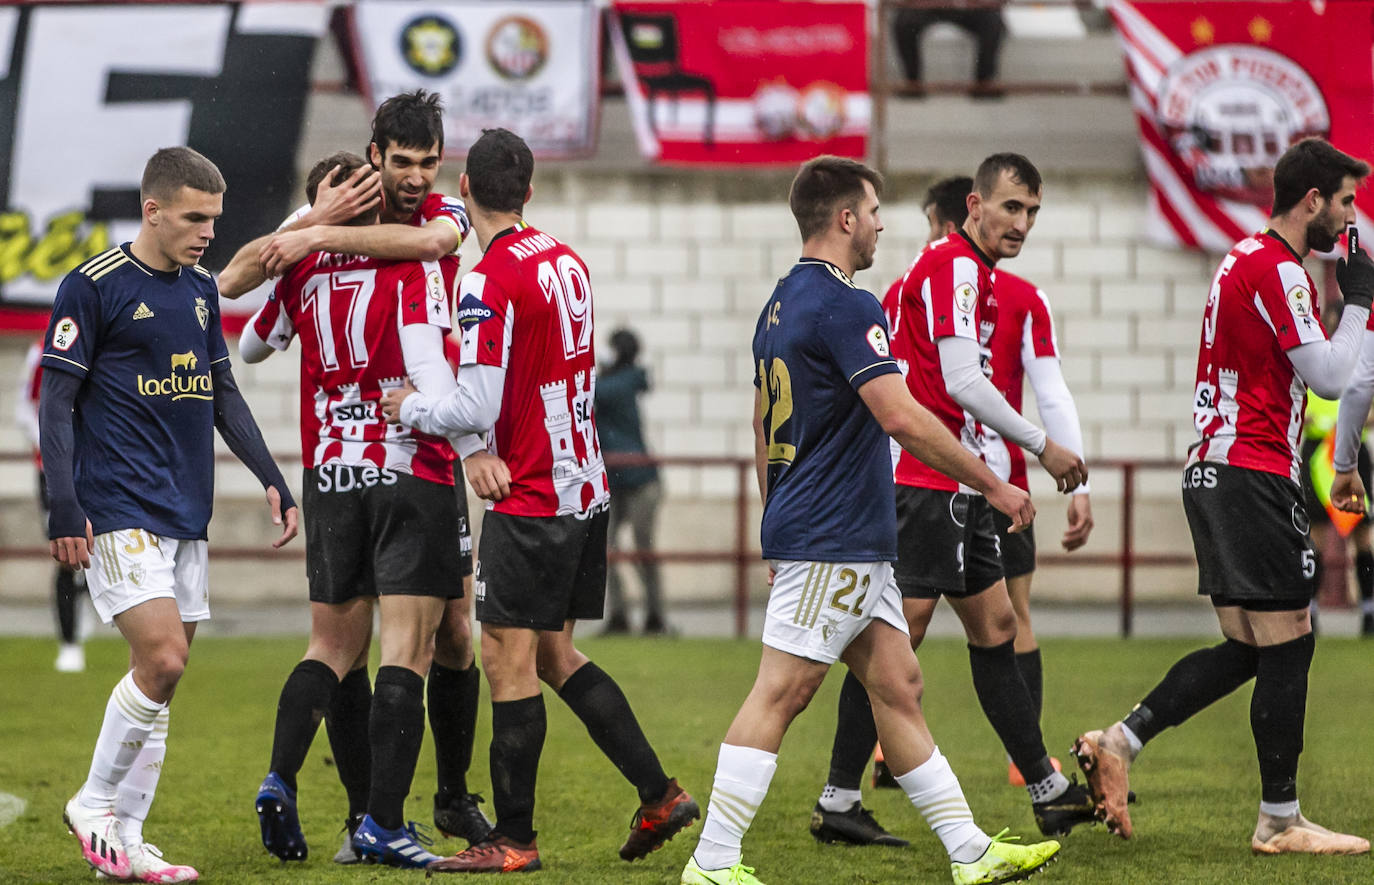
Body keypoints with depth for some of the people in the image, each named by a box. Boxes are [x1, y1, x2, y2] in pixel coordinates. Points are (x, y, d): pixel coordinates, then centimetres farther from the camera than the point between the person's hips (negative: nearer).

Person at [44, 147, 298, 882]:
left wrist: (272, 480, 15)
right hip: (118, 511, -7)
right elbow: (56, 403, -7)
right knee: (161, 660, -16)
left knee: (162, 672, 5)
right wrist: (65, 508, -15)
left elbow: (223, 394, 22)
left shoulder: (200, 289, 14)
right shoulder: (93, 287, -7)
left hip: (186, 515, 7)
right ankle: (95, 807, 2)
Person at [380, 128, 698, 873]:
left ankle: (513, 840, 0)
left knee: (509, 659, -2)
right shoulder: (566, 262, 8)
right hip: (584, 487, 8)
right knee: (555, 655, 16)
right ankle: (658, 793, 14)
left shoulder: (491, 280, -16)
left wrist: (410, 408, -2)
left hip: (531, 500, -8)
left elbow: (477, 408, -18)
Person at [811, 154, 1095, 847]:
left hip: (954, 486, 11)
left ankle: (1050, 792, 18)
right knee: (898, 633, -11)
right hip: (926, 481, -11)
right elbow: (962, 382, -20)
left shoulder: (964, 269, 19)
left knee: (995, 626, 12)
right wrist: (1041, 446, -13)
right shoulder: (956, 266, -13)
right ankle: (837, 802, -9)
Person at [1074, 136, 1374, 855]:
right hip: (1254, 477, -10)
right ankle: (1280, 821, -2)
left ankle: (1118, 743, 7)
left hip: (1215, 468, 10)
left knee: (1247, 647, 11)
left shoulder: (1244, 259, 18)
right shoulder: (1278, 270, -14)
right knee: (1287, 645, -5)